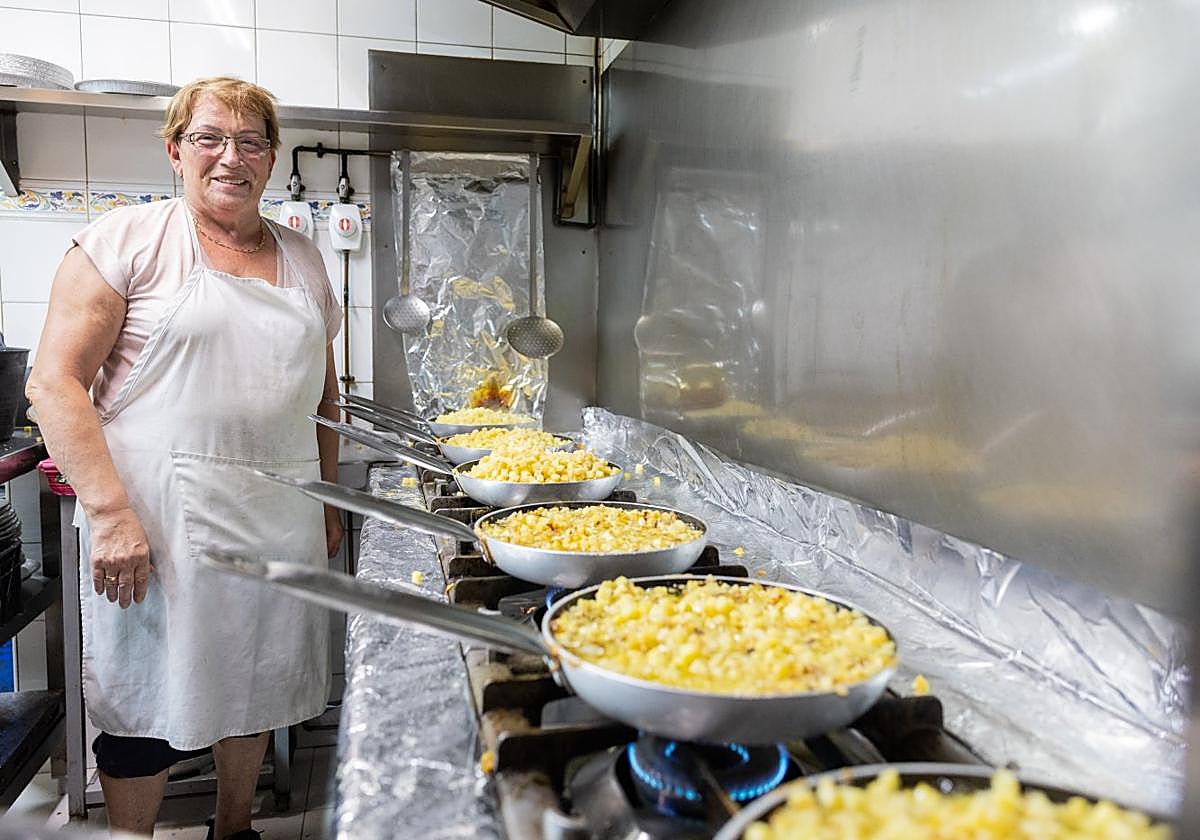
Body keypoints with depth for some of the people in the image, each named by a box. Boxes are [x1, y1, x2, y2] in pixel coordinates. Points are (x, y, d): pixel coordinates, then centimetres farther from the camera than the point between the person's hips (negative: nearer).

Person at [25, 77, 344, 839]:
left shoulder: (303, 260, 12)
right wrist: (109, 510, -17)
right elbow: (56, 383, -8)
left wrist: (328, 499, 13)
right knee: (149, 714, 6)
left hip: (281, 523, 5)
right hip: (160, 523, -4)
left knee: (257, 692, 15)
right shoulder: (126, 241, -2)